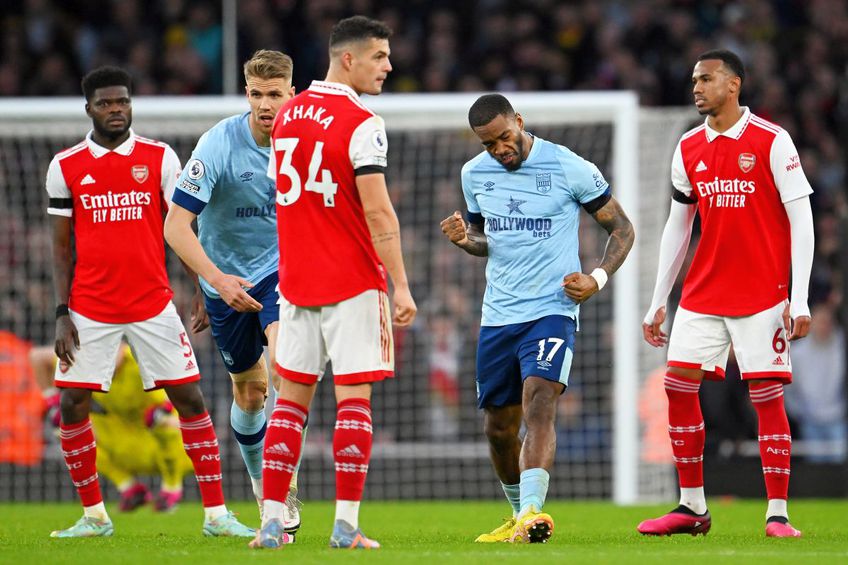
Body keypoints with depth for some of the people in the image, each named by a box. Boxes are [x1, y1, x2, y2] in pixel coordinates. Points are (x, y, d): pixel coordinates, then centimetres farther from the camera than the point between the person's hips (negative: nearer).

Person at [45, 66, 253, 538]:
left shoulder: (160, 158, 2)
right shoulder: (66, 166, 3)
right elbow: (62, 247, 6)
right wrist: (62, 315, -1)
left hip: (153, 304, 0)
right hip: (90, 311, 0)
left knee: (190, 398, -3)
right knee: (73, 405, -3)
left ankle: (216, 514, 3)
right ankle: (94, 515, 13)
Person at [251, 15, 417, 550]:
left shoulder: (287, 114, 9)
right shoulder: (361, 125, -13)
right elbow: (378, 213, -17)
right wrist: (400, 285, -15)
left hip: (297, 280, 6)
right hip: (353, 282, -6)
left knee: (291, 396, 10)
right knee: (354, 398, -3)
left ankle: (272, 521, 6)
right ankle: (346, 524, -8)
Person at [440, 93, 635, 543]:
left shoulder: (570, 169, -8)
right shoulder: (475, 174, 6)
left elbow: (621, 228, 2)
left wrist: (598, 278, -14)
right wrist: (465, 239, -2)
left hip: (552, 309, -5)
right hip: (498, 315, 5)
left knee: (539, 404, -25)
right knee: (499, 427, 10)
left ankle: (532, 512, -37)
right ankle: (519, 515, 29)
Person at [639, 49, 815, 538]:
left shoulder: (771, 141, -6)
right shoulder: (689, 149, 9)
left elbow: (801, 221, -7)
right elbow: (677, 227, 16)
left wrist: (800, 300, -14)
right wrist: (658, 303, 13)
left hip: (762, 294, -5)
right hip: (702, 293, 5)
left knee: (767, 396, -6)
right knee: (679, 385, -3)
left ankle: (778, 514, -1)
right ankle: (692, 507, 7)